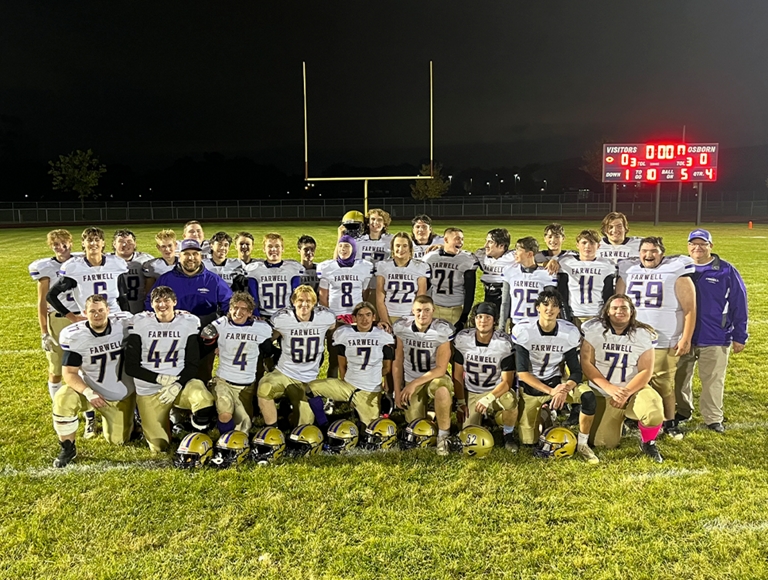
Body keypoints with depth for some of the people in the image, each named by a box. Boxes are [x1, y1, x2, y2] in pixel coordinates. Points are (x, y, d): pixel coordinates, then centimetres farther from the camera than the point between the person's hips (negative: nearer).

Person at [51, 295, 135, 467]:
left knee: (118, 440, 7)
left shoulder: (124, 323, -19)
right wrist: (88, 393, -31)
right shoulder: (74, 335, -19)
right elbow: (69, 373, -17)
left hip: (122, 395, 1)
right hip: (90, 389, -1)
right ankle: (67, 448, -9)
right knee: (63, 400, -31)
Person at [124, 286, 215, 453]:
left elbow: (192, 364, -2)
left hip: (180, 383, 0)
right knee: (159, 447, 1)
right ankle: (163, 418, 34)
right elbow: (131, 367, -4)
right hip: (149, 390, 1)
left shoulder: (189, 322, -3)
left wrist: (178, 384, -19)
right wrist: (159, 378, -17)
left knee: (204, 400, -34)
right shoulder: (139, 323, -4)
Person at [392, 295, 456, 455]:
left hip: (435, 376, -3)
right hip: (411, 381, 3)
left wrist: (414, 384, -20)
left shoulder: (443, 330, -19)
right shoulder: (401, 327, -10)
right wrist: (398, 391, 2)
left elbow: (441, 368, -17)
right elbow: (397, 362, 1)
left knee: (443, 391, -38)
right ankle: (425, 413, 34)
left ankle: (443, 436, -17)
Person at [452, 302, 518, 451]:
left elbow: (507, 381, -17)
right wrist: (460, 402, -5)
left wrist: (489, 398, -31)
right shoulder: (462, 339, -13)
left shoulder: (504, 343, -18)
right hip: (471, 392, 2)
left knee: (510, 400, -35)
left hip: (496, 390, -1)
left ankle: (508, 435, -4)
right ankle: (483, 416, 26)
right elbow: (458, 374, -4)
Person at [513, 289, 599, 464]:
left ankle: (583, 444, -5)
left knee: (589, 397, -28)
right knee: (528, 441, -3)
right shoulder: (523, 330, -17)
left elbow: (576, 371, -9)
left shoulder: (569, 332, -11)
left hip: (556, 382, 2)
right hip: (530, 386, -1)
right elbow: (522, 372, -18)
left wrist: (565, 390, -31)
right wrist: (551, 391, -28)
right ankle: (541, 413, 31)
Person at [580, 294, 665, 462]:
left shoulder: (644, 334, -7)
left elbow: (646, 371, -9)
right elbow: (586, 363, -10)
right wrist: (611, 389, -20)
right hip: (602, 394, 1)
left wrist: (626, 393, -23)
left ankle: (648, 443, 4)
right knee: (603, 443, -3)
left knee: (654, 415, -31)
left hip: (634, 389, 0)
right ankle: (618, 419, 31)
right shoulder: (594, 329, -8)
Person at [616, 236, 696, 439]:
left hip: (664, 342, -3)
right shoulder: (628, 270, 9)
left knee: (664, 384, 3)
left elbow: (689, 308, -3)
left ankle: (670, 423, 19)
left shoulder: (676, 272, -2)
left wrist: (686, 339, -8)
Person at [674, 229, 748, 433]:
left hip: (715, 339, -2)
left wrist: (739, 336, -3)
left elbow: (739, 305, -2)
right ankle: (682, 411, 31)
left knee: (713, 381, 7)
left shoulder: (726, 271, -6)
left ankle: (713, 418, 22)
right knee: (679, 378, 13)